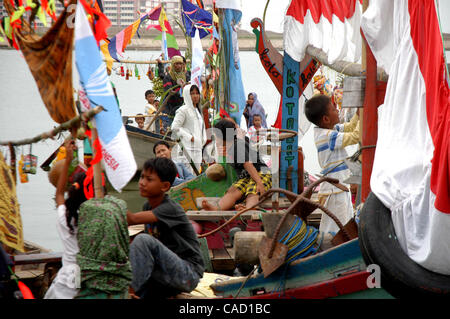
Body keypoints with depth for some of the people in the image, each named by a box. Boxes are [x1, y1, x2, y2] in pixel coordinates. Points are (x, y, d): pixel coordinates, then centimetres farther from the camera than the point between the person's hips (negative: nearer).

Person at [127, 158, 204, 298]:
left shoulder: (171, 209, -17)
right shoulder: (148, 206, 9)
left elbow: (133, 219, -30)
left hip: (189, 274, -8)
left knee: (142, 240, -28)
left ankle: (130, 292, -24)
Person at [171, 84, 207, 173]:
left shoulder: (198, 110, 20)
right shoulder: (183, 110, -6)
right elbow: (175, 127, -14)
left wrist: (203, 140, 13)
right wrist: (189, 137, -15)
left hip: (198, 147, 8)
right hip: (188, 148, -8)